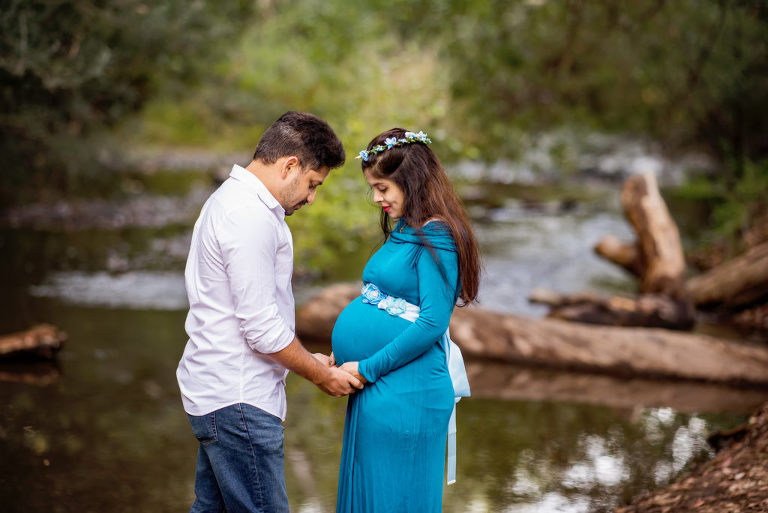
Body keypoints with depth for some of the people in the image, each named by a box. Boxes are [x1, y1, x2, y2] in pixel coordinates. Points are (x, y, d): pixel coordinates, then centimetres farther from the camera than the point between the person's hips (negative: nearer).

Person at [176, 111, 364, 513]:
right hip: (238, 401, -11)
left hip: (212, 390, 11)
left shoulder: (232, 200, 16)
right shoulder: (251, 219, -19)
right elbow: (262, 328, -20)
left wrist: (308, 360, 18)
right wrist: (321, 375, -6)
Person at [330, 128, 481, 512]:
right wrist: (345, 355, 7)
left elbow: (432, 323, -21)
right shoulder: (404, 232, 14)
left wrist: (367, 369, -17)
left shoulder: (436, 238, -15)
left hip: (404, 394, -9)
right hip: (375, 392, 9)